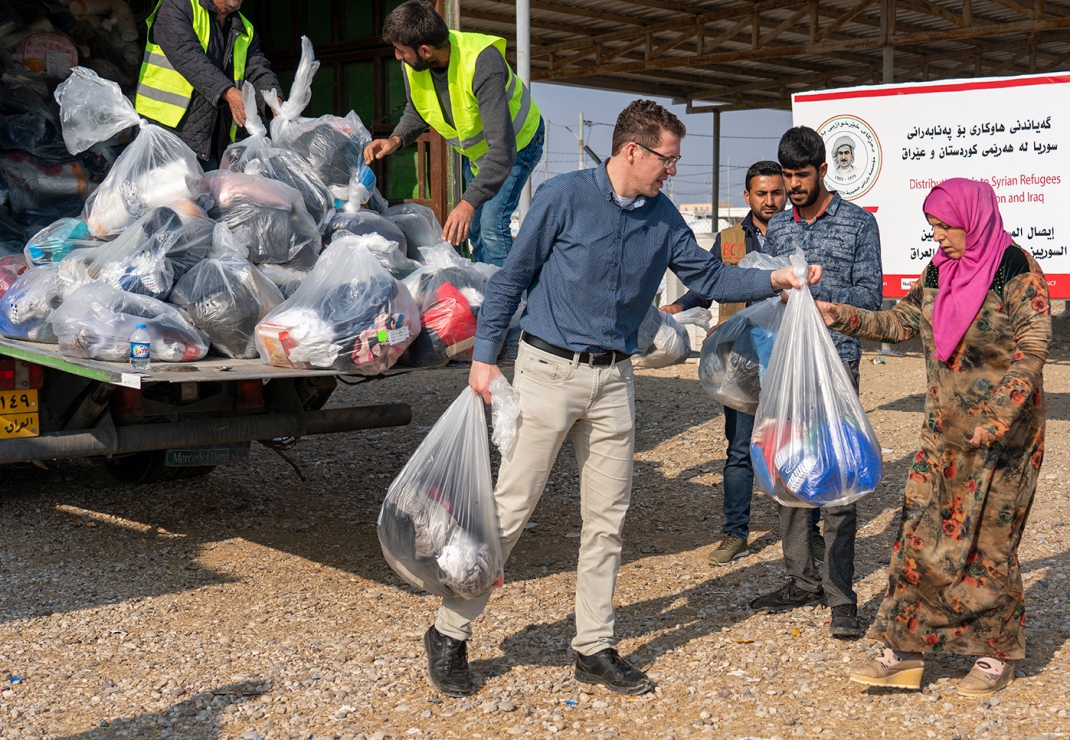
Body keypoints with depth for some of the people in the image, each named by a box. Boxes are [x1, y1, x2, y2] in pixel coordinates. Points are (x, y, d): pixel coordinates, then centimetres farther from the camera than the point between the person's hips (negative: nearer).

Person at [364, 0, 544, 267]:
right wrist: (396, 139, -22)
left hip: (516, 143, -7)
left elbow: (501, 147, -45)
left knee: (491, 223, -20)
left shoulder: (482, 63, -41)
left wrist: (469, 202, -52)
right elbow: (416, 112, 0)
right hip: (474, 149, 7)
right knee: (472, 225, 16)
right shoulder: (413, 65, -21)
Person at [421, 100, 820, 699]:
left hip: (614, 380, 5)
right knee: (509, 509, -3)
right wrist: (485, 356, -7)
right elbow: (513, 276, -4)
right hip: (550, 371, -5)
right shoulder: (565, 196, -8)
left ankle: (595, 648, 20)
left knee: (608, 518, 8)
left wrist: (774, 280, -1)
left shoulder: (663, 217, 7)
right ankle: (450, 634, 11)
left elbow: (709, 276, 12)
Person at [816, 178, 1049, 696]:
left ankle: (997, 654, 18)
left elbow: (1032, 349, -15)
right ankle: (905, 651, 11)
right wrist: (841, 318, 1)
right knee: (920, 531, 4)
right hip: (944, 429, 7)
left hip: (1004, 431, -6)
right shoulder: (939, 271, 8)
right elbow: (901, 322, 13)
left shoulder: (1015, 269, -13)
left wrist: (997, 418, -22)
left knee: (988, 538, 1)